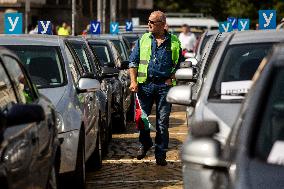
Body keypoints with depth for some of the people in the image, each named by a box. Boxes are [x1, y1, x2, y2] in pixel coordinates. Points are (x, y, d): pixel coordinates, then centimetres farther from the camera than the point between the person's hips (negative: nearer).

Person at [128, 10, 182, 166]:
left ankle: (160, 154, 3)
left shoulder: (174, 42, 6)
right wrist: (133, 81, -3)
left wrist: (171, 79, -4)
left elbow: (179, 64, 11)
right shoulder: (143, 40, 10)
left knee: (163, 121, -2)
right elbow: (133, 62, 9)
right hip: (145, 85, 2)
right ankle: (145, 144, 29)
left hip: (164, 85, -2)